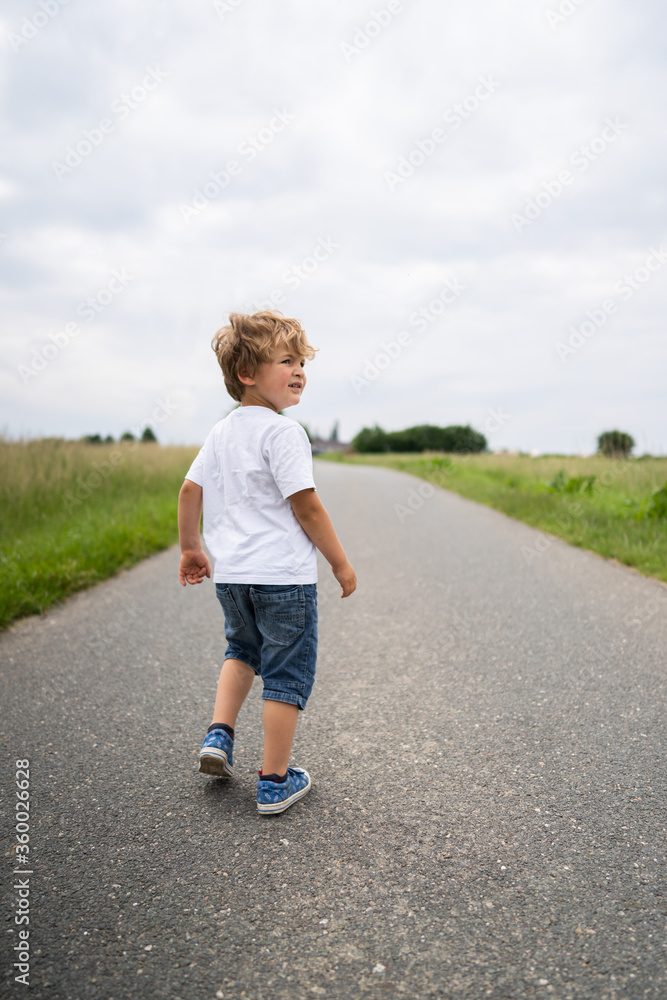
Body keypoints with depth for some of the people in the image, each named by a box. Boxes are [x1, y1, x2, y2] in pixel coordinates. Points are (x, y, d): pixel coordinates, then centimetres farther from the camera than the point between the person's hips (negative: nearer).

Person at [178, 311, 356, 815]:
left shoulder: (221, 432, 9)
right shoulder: (283, 432, -14)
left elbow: (190, 491, 12)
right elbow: (306, 507, -17)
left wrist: (191, 548, 25)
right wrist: (341, 563, -7)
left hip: (231, 573, 7)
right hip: (284, 575, -7)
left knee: (243, 649, 31)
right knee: (287, 673, 6)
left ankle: (220, 733, 20)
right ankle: (275, 782, 16)